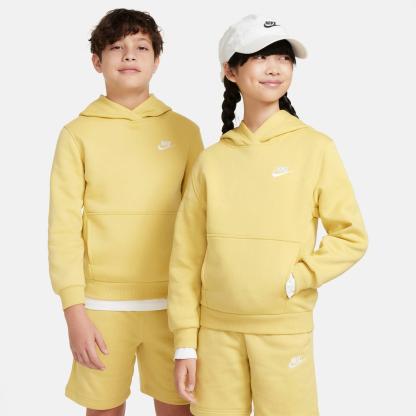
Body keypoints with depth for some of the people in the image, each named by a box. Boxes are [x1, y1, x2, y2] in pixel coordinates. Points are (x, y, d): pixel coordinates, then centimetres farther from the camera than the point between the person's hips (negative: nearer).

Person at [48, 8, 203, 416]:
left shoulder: (184, 131, 5)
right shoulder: (78, 134, 0)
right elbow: (64, 227, -3)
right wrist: (74, 312, -8)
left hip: (171, 301, 1)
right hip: (102, 304, -1)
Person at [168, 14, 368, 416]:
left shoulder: (316, 148, -3)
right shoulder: (211, 159, 3)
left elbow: (352, 235, 0)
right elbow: (187, 258, 4)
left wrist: (297, 279, -12)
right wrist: (185, 342, 1)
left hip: (285, 329, -2)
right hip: (217, 330, 2)